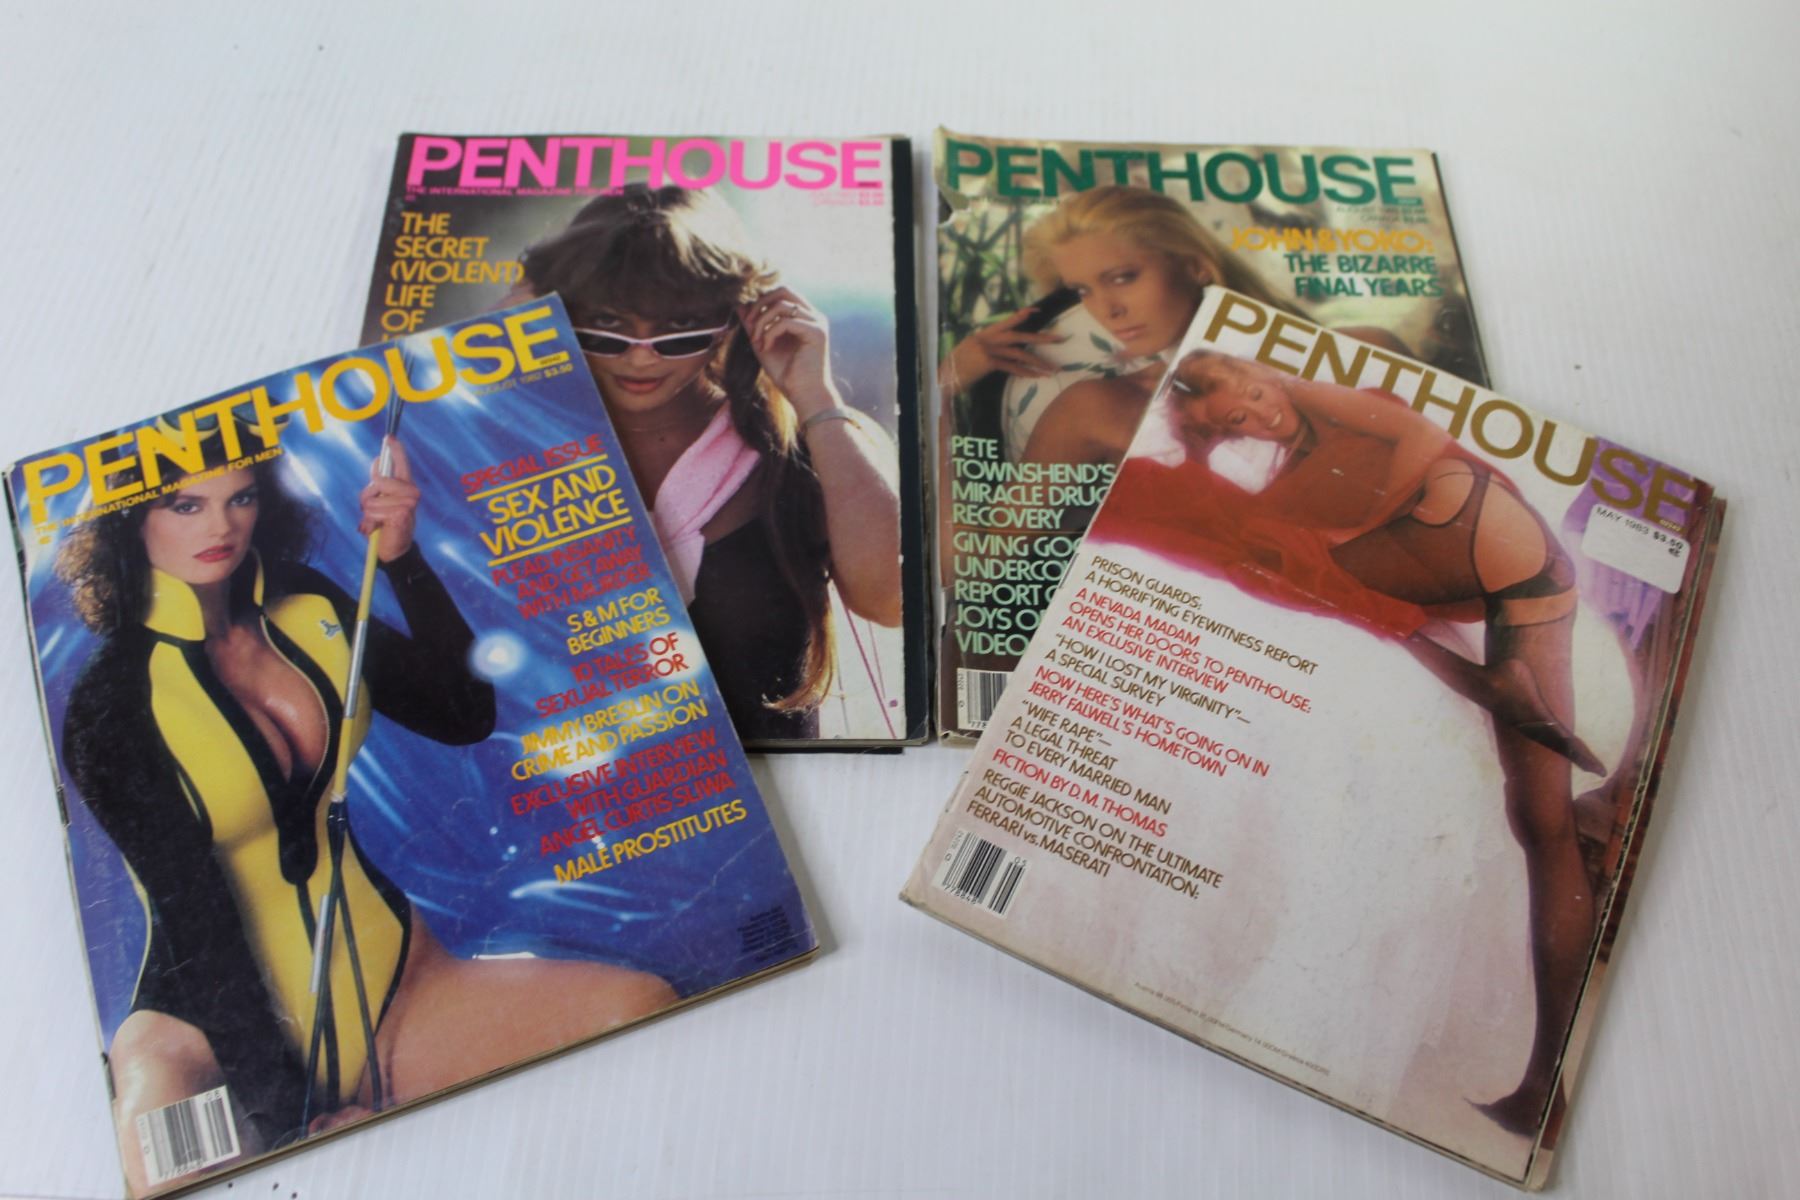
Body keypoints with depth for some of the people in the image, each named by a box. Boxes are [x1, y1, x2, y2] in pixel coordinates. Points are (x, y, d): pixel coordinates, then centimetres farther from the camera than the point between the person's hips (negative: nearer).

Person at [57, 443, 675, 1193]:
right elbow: (192, 915, -15)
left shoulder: (307, 608, 3)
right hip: (235, 1018, -3)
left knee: (644, 1006, -18)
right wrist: (289, 1119, -18)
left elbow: (464, 717, 1)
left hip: (393, 980, 4)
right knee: (155, 1071, -40)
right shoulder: (112, 707, -10)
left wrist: (402, 560, -10)